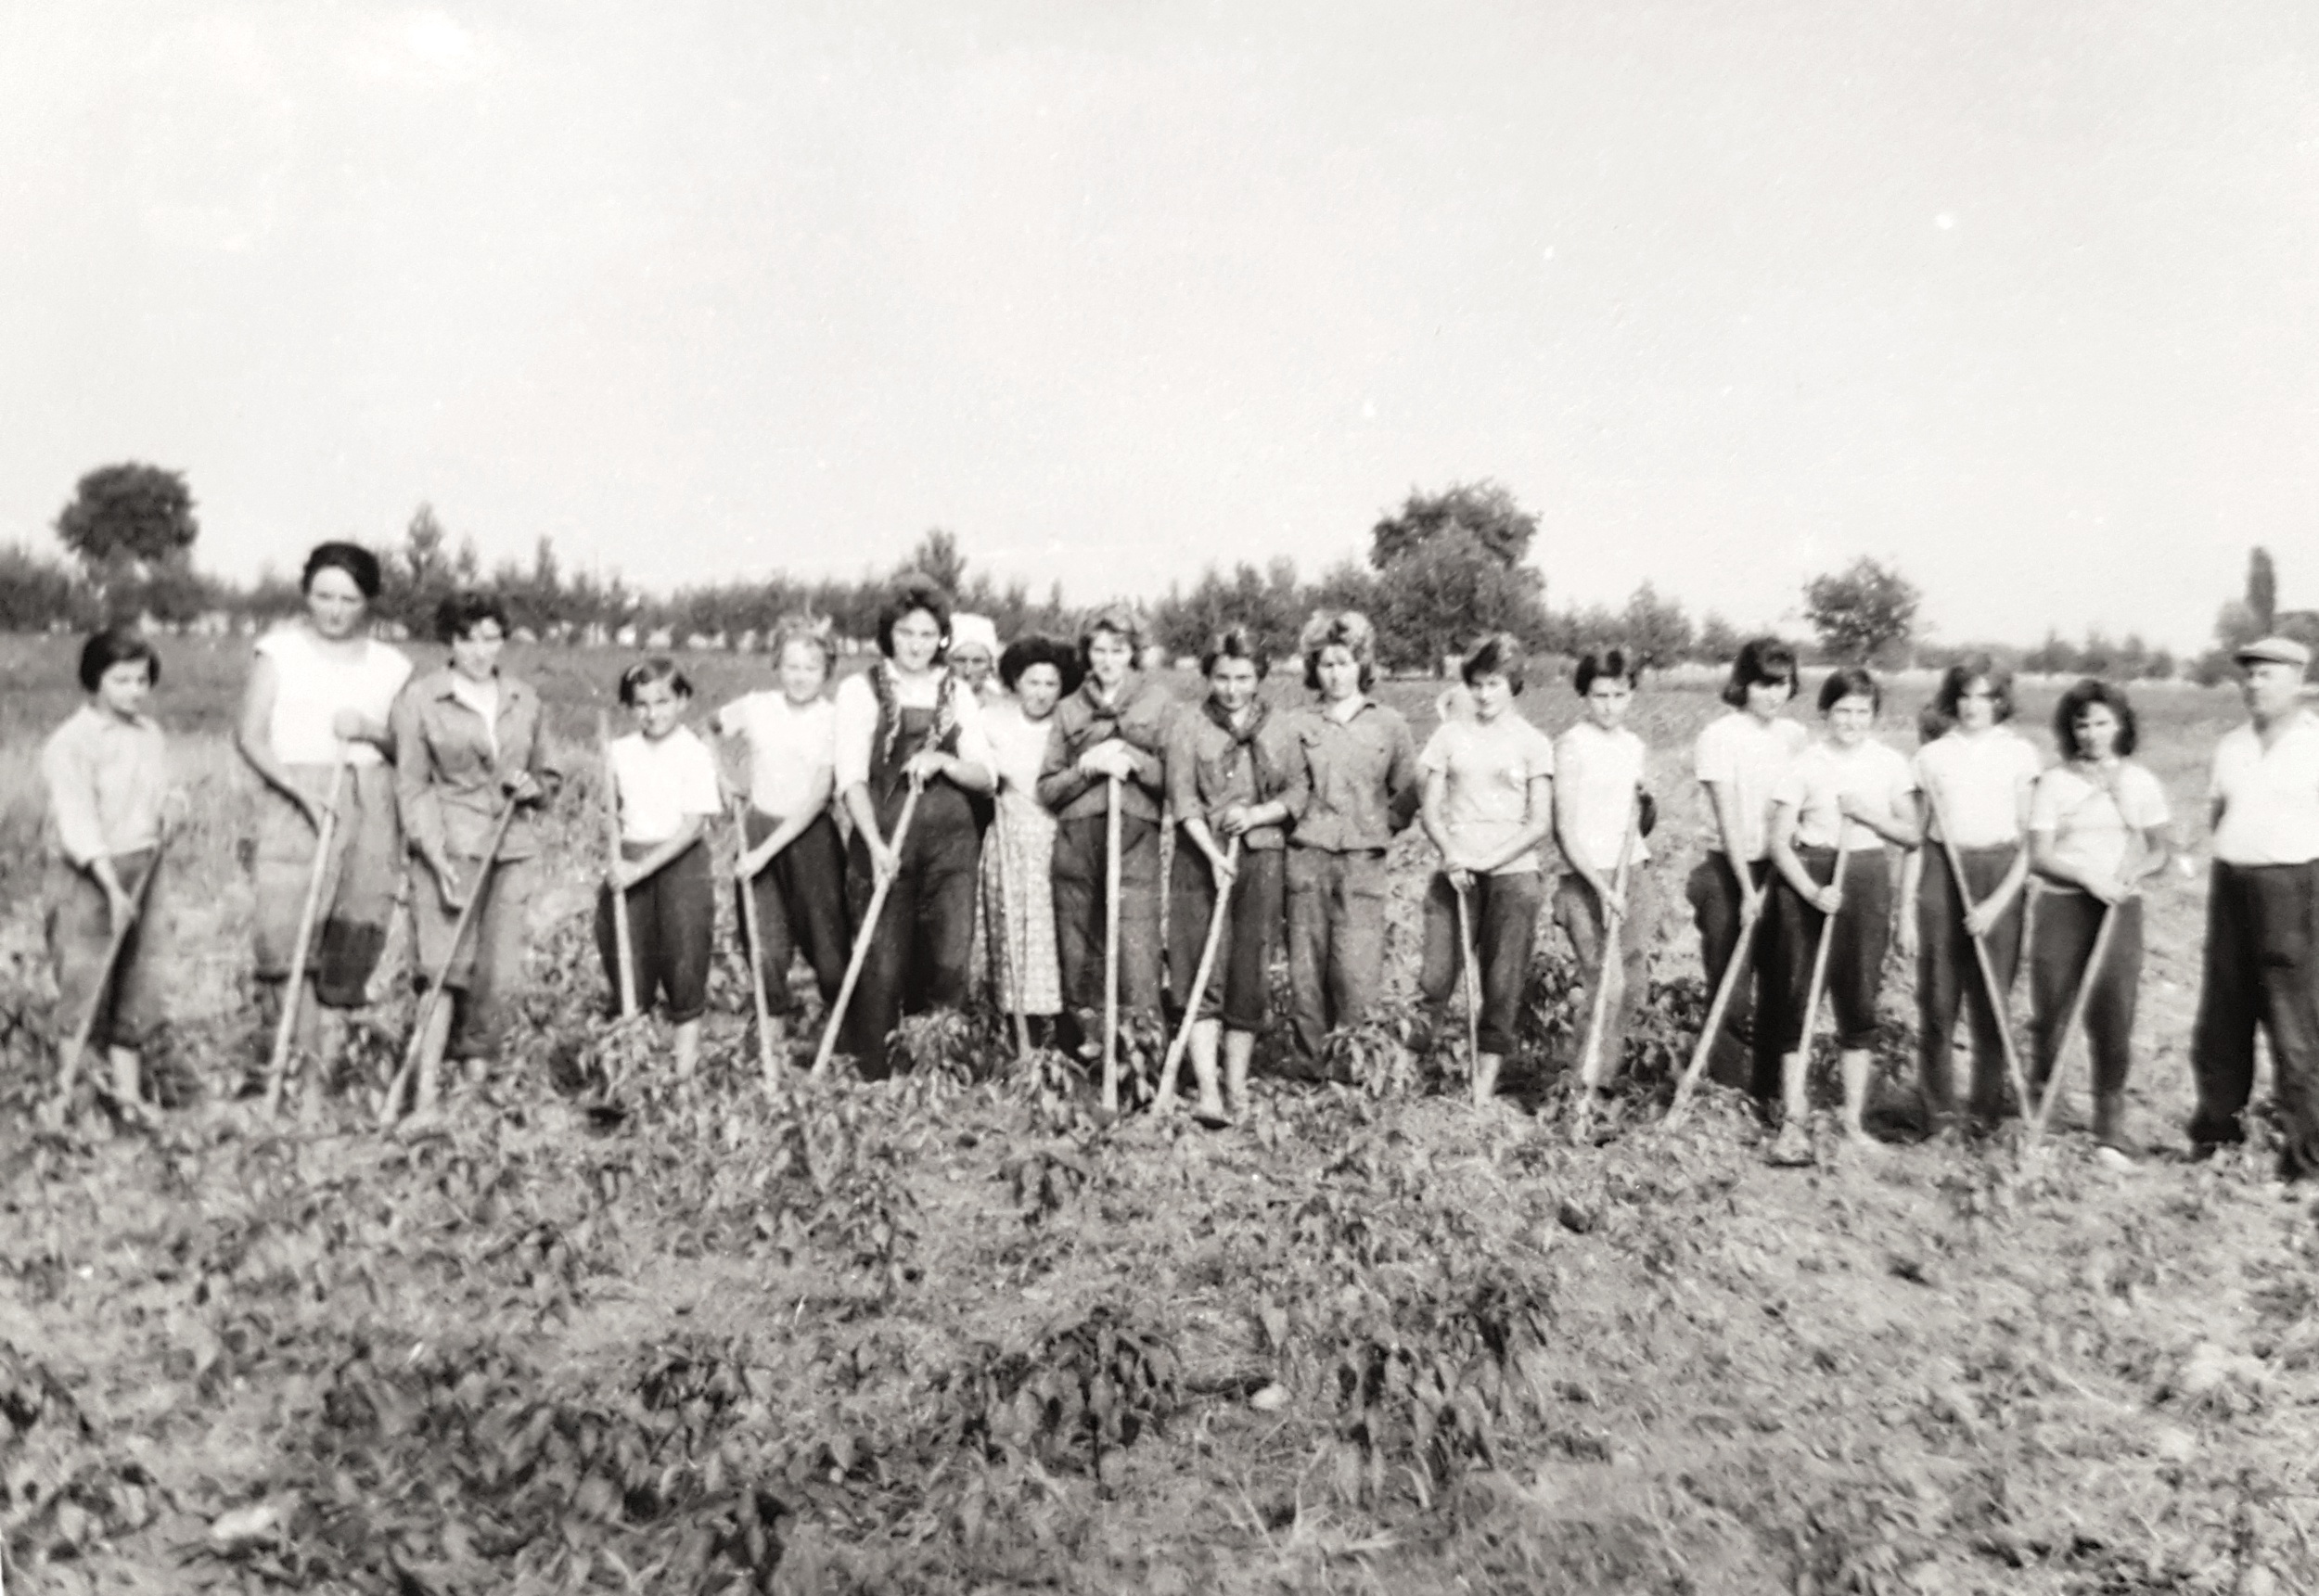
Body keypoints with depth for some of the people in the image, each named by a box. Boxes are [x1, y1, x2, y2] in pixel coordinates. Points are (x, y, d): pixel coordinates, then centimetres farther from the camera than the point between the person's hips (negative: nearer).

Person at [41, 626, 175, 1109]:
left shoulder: (152, 736, 9)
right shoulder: (70, 743, -11)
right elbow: (77, 820, -19)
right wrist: (112, 888, -25)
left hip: (143, 873, 6)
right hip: (86, 876, -6)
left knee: (137, 992, 8)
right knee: (84, 995, -1)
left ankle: (129, 1098, 16)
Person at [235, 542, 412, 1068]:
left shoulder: (390, 666, 12)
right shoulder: (281, 651, 6)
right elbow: (250, 735, -1)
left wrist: (373, 731, -9)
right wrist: (299, 789, -16)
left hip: (369, 805, 3)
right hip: (295, 801, -2)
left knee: (360, 926, -3)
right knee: (288, 932, -12)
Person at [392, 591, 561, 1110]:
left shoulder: (524, 699, 11)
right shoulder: (419, 699, 0)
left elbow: (548, 772, 23)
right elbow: (411, 785, -4)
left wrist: (534, 786, -1)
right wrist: (438, 861, -13)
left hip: (513, 848, 4)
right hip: (449, 848, -4)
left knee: (497, 974, 0)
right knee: (446, 969, -10)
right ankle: (426, 1092, -4)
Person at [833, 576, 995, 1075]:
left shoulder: (958, 694, 11)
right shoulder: (860, 689, 2)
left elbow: (985, 776, 9)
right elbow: (851, 776, -5)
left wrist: (942, 762, -12)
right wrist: (876, 844, -17)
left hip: (952, 843, 3)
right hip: (884, 842, -3)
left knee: (950, 962, -2)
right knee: (883, 967, -3)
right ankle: (874, 1080, 9)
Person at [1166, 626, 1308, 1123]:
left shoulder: (1279, 730, 10)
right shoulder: (1189, 728, 2)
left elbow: (1298, 794, 8)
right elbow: (1183, 801, -6)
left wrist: (1256, 814, -10)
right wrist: (1214, 856, -17)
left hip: (1262, 859, 2)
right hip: (1202, 859, -2)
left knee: (1250, 977, 4)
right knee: (1203, 977, -8)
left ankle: (1237, 1090, 15)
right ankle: (1207, 1094, -11)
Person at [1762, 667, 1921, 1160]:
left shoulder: (1890, 763, 4)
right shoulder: (1806, 764, -3)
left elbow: (1913, 834, 5)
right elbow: (1779, 842, -5)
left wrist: (1867, 814, -12)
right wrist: (1813, 891, -17)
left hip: (1866, 879, 2)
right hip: (1807, 879, -2)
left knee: (1859, 1000, 6)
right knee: (1796, 997, -4)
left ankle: (1854, 1119, 16)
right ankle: (1794, 1120, 0)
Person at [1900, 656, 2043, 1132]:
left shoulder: (2019, 753, 5)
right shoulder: (1932, 755, 8)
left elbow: (2030, 838, 2)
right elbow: (1915, 837, 9)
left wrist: (1998, 902, -8)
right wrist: (1905, 910, 5)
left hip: (2000, 878, -1)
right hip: (1940, 876, 1)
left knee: (1991, 1003, 0)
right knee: (1937, 1002, -1)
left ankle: (1988, 1111, 14)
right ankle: (1939, 1115, 9)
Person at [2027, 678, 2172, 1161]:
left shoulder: (2140, 782, 8)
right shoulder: (2054, 782, 1)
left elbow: (2162, 847, 11)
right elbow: (2039, 855, -4)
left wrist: (2137, 868, -10)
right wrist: (2088, 877, -18)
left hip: (2121, 906, 1)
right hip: (2062, 903, -1)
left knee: (2113, 1016, -3)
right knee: (2051, 1008, 2)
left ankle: (2110, 1127, 7)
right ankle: (2038, 1096, 26)